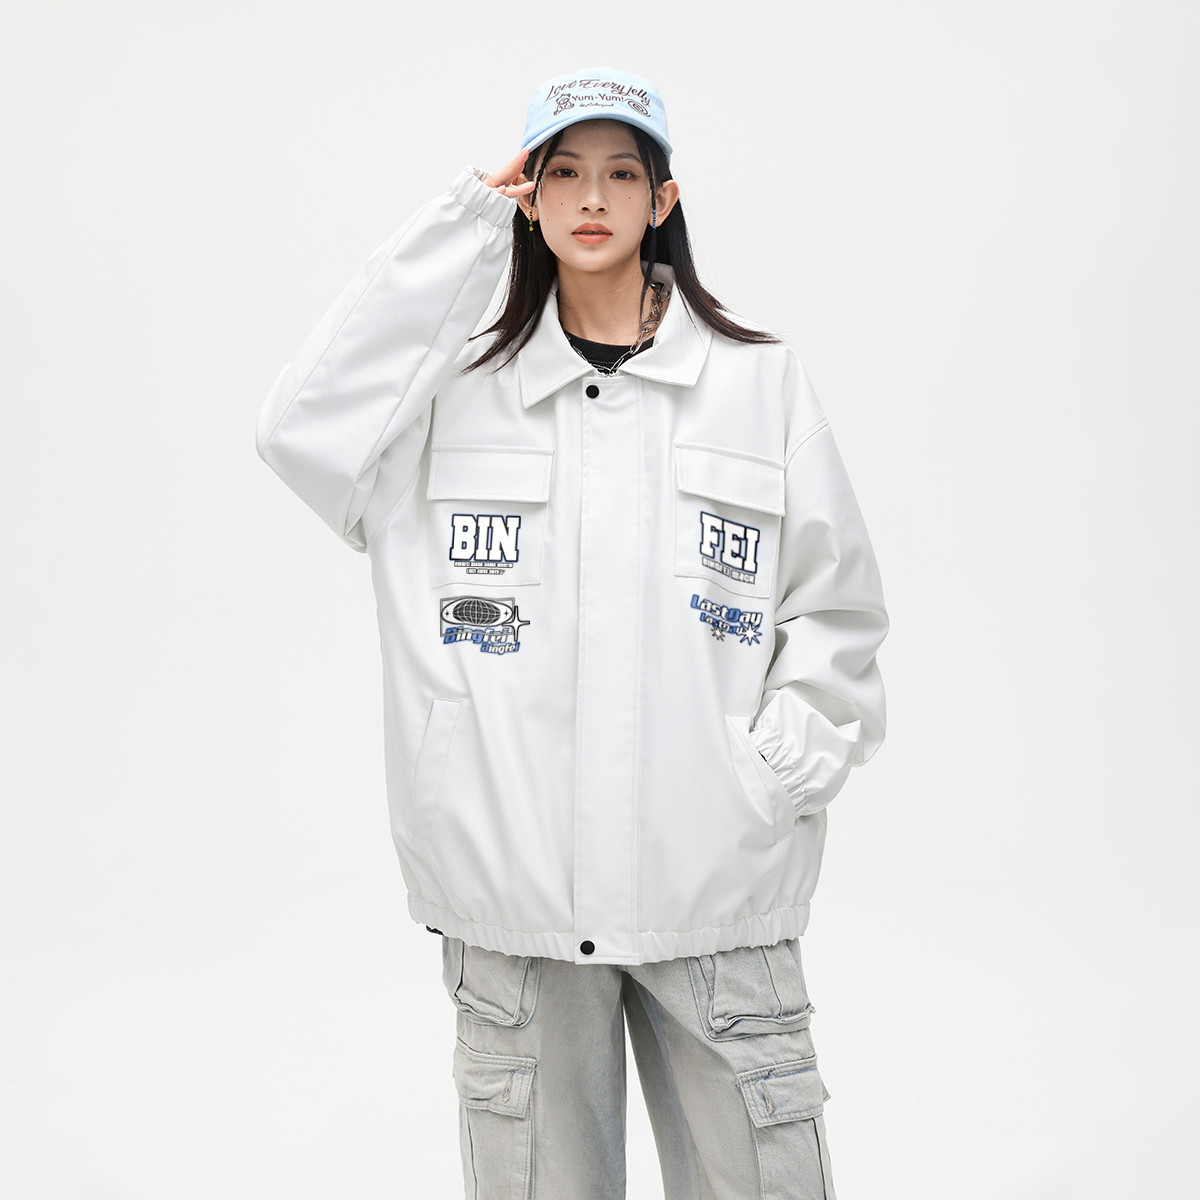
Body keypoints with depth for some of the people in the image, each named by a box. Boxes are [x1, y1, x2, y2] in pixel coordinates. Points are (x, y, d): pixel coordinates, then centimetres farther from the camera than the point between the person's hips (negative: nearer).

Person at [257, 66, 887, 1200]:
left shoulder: (761, 381, 6)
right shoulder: (463, 385, 7)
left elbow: (836, 605, 9)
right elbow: (307, 429, -11)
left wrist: (788, 759, -6)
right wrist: (459, 228, -7)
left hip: (715, 882, 0)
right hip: (513, 884, 1)